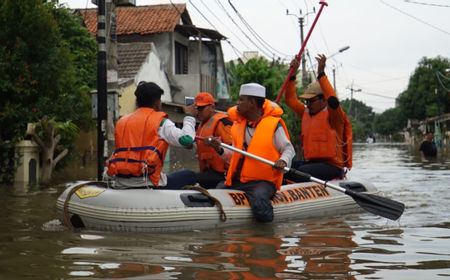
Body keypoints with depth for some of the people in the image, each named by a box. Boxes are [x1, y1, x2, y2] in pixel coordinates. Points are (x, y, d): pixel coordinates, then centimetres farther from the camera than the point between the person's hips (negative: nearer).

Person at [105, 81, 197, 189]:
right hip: (146, 183, -6)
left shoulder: (122, 121, 17)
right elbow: (187, 140, -9)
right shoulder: (160, 121, -1)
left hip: (120, 184, 6)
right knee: (190, 175, 15)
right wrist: (189, 116, 6)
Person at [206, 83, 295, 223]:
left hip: (263, 181, -6)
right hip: (236, 180, 6)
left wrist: (283, 161, -21)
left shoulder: (274, 125, -7)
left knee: (259, 206, -33)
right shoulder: (239, 124, 13)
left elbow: (288, 149, 1)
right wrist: (221, 150, 0)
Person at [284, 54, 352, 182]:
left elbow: (332, 101, -25)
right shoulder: (306, 113, 18)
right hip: (310, 162, 7)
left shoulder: (332, 114, -4)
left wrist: (321, 73, -26)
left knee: (302, 171, -34)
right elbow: (290, 100, 20)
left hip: (332, 166, -7)